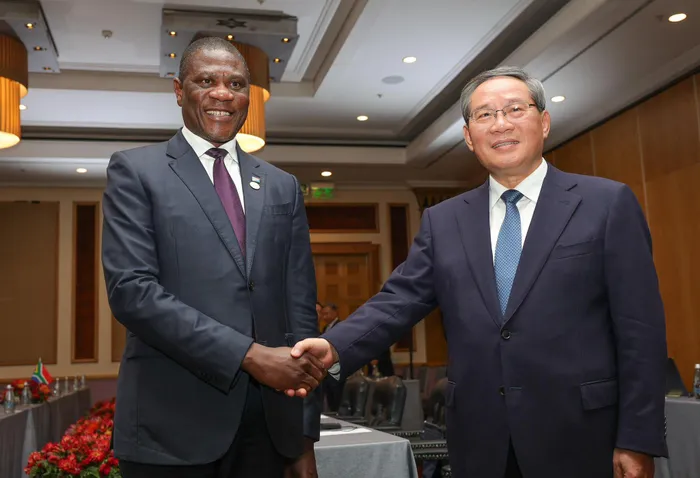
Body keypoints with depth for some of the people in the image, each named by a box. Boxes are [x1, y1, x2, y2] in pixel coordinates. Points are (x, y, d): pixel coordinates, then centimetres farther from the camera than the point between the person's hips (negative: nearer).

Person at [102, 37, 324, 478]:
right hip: (173, 425, -3)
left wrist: (305, 434, 5)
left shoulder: (282, 187, 11)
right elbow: (131, 289, -11)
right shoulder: (136, 171, 1)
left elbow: (300, 308, 8)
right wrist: (249, 354, -17)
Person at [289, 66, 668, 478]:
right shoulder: (443, 221, 8)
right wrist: (334, 348, -18)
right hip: (479, 441, 3)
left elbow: (640, 329, -4)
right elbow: (399, 300, 0)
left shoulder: (608, 204, -1)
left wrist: (638, 440, -8)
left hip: (580, 436, -2)